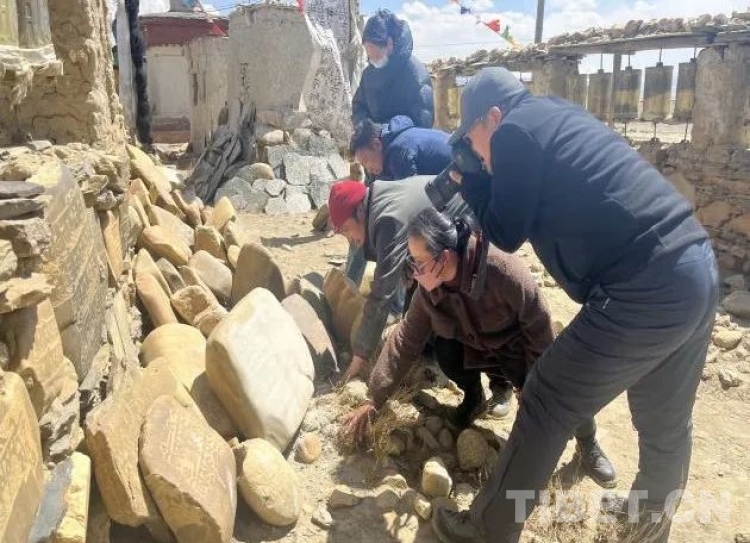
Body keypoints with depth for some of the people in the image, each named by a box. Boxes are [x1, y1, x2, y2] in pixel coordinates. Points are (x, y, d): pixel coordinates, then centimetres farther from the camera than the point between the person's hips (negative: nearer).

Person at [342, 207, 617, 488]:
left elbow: (539, 326, -24)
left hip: (520, 352, -3)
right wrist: (373, 401, -13)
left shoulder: (504, 271, -36)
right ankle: (473, 395, 6)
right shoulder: (429, 291, -18)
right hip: (476, 350, 4)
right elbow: (404, 341, -12)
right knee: (444, 349, -28)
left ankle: (587, 446, 7)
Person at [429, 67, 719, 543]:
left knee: (547, 407, 3)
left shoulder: (515, 132, -4)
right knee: (666, 417, 25)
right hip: (696, 267, 9)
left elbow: (506, 234, 0)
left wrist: (469, 181, 12)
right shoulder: (560, 117, 21)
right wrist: (484, 180, 23)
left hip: (647, 288, -9)